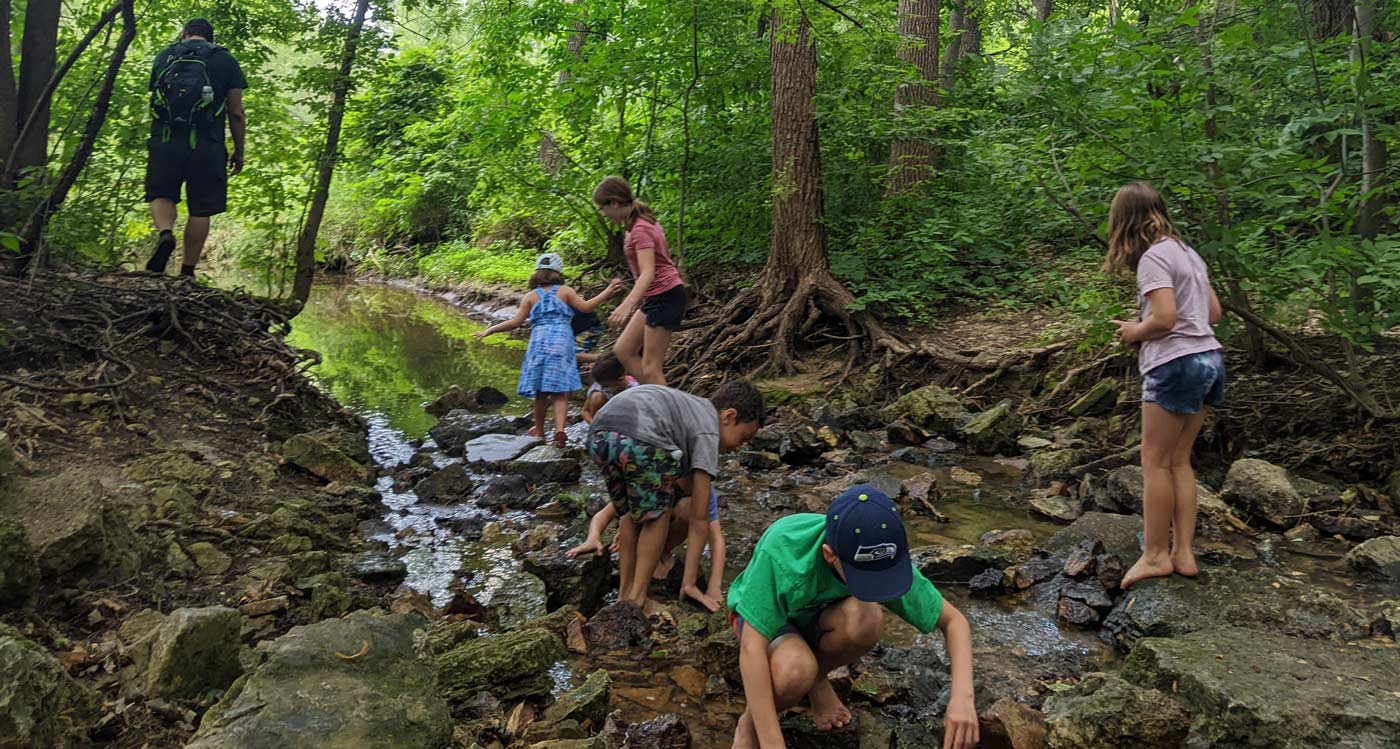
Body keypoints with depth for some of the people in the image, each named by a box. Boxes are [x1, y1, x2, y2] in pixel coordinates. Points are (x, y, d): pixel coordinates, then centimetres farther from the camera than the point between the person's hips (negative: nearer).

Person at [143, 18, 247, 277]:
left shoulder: (164, 56, 16)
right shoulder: (226, 61, 8)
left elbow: (155, 98, 24)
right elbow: (236, 113, 3)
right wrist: (239, 152, 11)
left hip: (164, 140, 2)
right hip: (206, 146, -2)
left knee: (161, 194, 16)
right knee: (201, 209, 5)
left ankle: (165, 234, -14)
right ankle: (187, 271, 7)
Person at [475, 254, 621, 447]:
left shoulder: (531, 296, 11)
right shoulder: (565, 291, 7)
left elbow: (516, 322, 5)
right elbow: (586, 307, -2)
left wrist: (490, 330, 15)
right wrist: (608, 291, 3)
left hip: (538, 344, 2)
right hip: (561, 343, -2)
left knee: (541, 392, 14)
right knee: (560, 393, -2)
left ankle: (539, 430, 26)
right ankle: (559, 429, -20)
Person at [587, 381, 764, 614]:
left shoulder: (691, 407, 35)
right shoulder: (707, 431, 12)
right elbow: (699, 518, 11)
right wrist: (689, 584, 15)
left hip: (598, 436, 8)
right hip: (640, 438, -8)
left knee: (630, 512, 27)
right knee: (657, 512, 16)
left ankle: (624, 595, 27)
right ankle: (636, 598, 12)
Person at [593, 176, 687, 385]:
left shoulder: (640, 230, -19)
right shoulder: (643, 223, 10)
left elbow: (648, 273, -30)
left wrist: (626, 305, -44)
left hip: (665, 297, -10)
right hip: (654, 298, 10)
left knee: (650, 366, -8)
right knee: (623, 350, 11)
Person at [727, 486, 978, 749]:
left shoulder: (886, 561, -27)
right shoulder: (782, 547, -39)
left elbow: (954, 620, -17)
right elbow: (751, 647, -38)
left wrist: (962, 696, -33)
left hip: (818, 615, 3)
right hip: (763, 613, -3)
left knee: (867, 618, -33)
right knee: (796, 670, -38)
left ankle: (818, 679, -1)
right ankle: (750, 723, -4)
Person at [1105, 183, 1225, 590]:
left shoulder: (1153, 257, -11)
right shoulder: (1188, 252, 16)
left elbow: (1164, 318, -21)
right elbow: (1214, 312, 18)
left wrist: (1133, 331, -2)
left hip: (1175, 364, -9)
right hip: (1209, 359, 9)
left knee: (1156, 462, 0)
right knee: (1179, 461, 12)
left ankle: (1156, 555, 6)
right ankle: (1183, 553, 14)